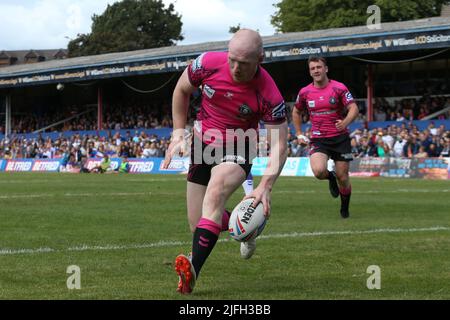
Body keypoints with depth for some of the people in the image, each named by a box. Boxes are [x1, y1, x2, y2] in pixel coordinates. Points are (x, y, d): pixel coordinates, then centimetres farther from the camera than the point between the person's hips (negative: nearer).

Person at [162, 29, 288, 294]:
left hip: (238, 149, -4)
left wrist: (265, 187, -35)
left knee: (215, 192, -35)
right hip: (203, 143, 4)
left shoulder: (269, 95, -26)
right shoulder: (208, 63, -19)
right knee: (198, 224, 3)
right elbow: (181, 91, 2)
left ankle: (194, 269, -42)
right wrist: (179, 134, -1)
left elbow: (279, 145, -22)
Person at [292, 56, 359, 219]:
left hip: (340, 138, -1)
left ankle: (345, 208, 28)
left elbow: (354, 109, -12)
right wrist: (299, 133, 13)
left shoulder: (339, 88, -6)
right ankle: (331, 178, 13)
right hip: (318, 139, 1)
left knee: (343, 177, 1)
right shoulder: (305, 92, 4)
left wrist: (345, 122, -32)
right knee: (318, 171, -25)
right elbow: (296, 112, 21)